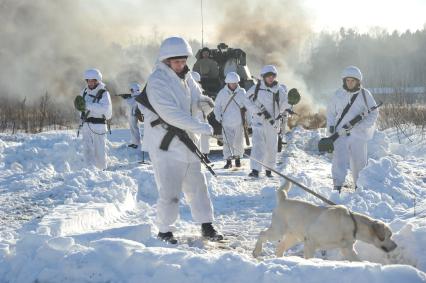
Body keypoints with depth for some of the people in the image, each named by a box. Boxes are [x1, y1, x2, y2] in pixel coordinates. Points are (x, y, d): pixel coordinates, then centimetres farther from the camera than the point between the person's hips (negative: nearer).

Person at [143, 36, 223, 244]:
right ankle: (164, 231, 8)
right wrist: (200, 127, -28)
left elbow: (195, 98, 16)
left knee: (196, 184, 13)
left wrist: (202, 102, -11)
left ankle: (206, 226, 22)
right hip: (165, 144, -8)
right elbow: (171, 113, -26)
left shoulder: (185, 77, 8)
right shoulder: (157, 81, -17)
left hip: (186, 140, 8)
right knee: (169, 190, -7)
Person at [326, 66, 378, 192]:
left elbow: (373, 113, 0)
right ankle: (337, 187, -17)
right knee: (339, 160, -13)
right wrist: (331, 125, -1)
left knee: (359, 162, 10)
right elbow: (331, 111, 16)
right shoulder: (338, 94, 4)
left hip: (358, 134, 0)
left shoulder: (365, 94, -1)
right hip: (340, 134, 0)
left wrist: (359, 126, -14)